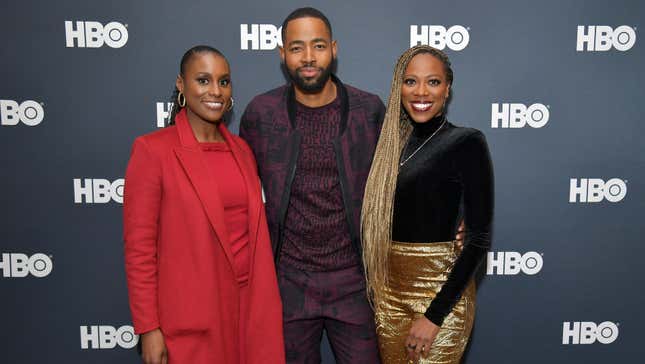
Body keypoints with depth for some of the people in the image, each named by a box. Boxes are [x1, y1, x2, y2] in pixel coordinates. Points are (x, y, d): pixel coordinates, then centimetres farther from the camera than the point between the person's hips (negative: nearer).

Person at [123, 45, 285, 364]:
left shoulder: (241, 149, 7)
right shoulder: (152, 150, -10)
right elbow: (138, 247, -10)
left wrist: (265, 302, 10)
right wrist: (148, 328, -11)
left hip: (250, 304, 5)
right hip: (191, 314, -5)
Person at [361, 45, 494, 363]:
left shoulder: (466, 143, -11)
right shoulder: (394, 142, 6)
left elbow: (479, 238, -14)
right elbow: (382, 222, 10)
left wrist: (434, 315, -15)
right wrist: (375, 285, 6)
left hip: (440, 290, -5)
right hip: (389, 289, 5)